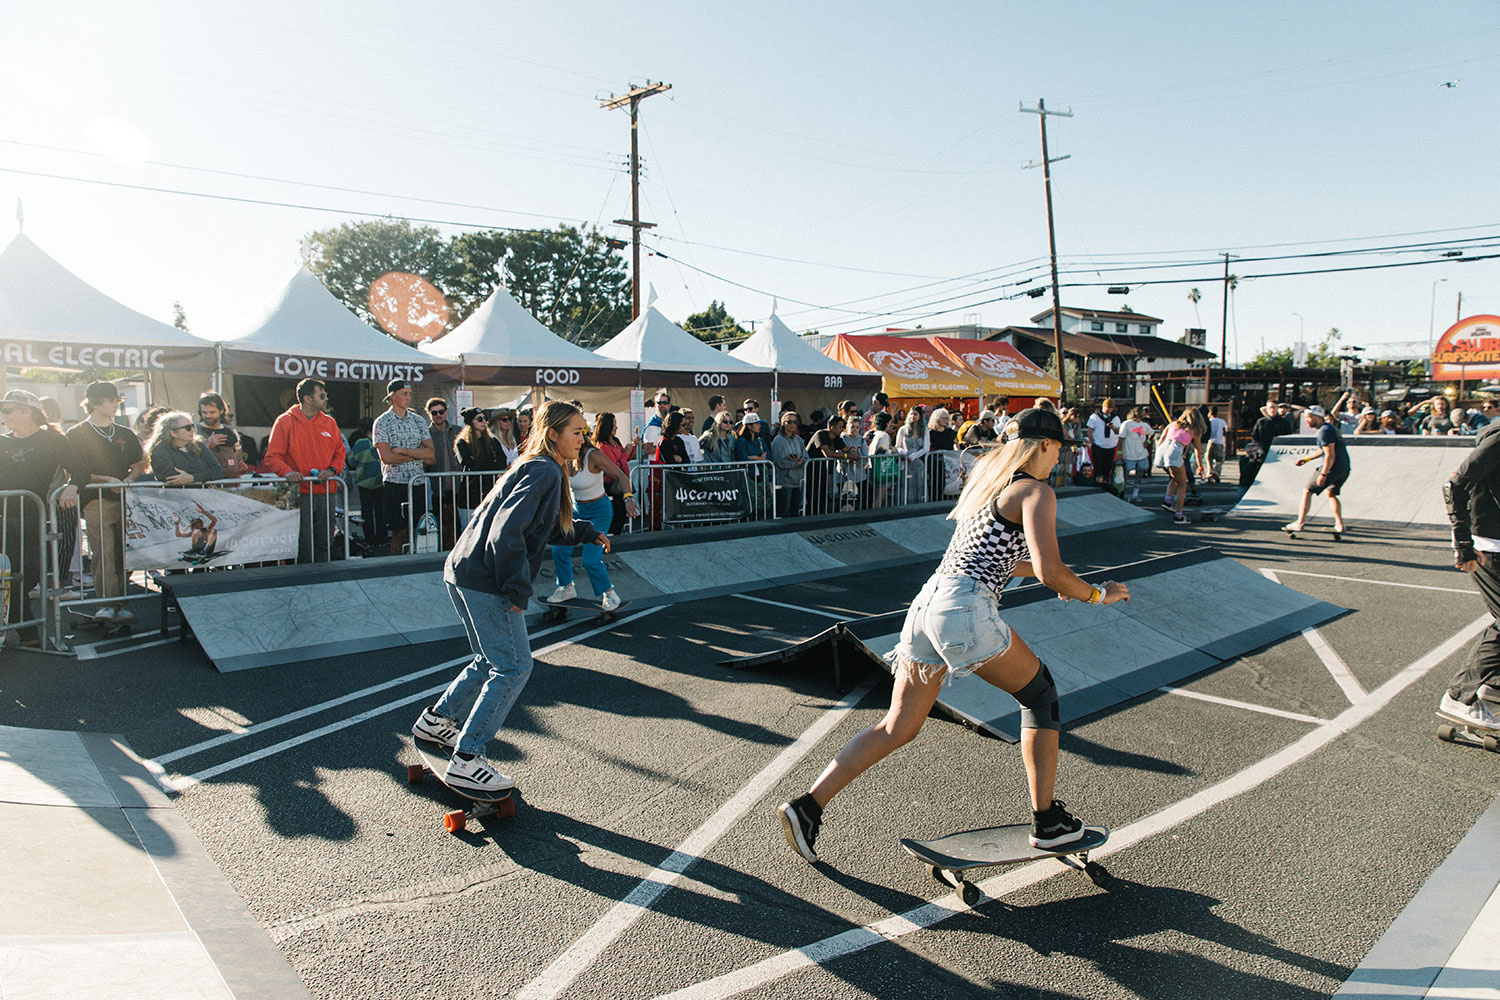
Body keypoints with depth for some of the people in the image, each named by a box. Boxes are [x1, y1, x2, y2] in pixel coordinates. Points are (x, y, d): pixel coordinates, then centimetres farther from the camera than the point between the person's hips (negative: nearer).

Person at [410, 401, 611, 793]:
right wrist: (519, 588, -20)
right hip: (486, 581, -10)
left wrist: (589, 533, 17)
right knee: (513, 667, -5)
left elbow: (547, 527, 28)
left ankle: (436, 719, 37)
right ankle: (467, 760, -1)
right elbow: (507, 530, -25)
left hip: (463, 573, 10)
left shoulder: (539, 469, 17)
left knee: (493, 661, 23)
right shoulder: (545, 472, -15)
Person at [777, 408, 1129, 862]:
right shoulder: (1035, 491, -2)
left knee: (898, 727, 13)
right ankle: (1047, 820, 19)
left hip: (926, 603, 8)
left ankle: (808, 805, 7)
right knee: (1041, 696, 15)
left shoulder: (986, 479, 24)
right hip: (965, 608, -8)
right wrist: (1098, 595, 5)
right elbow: (1051, 573, -12)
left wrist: (1038, 570, 35)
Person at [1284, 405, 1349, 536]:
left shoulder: (1325, 431, -14)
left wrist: (1323, 474, -20)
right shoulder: (1330, 427, 18)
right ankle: (1340, 525, 17)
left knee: (1307, 491, 1)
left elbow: (1330, 455, -20)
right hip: (1345, 469, 10)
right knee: (1331, 494, 24)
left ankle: (1300, 522, 0)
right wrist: (1306, 459, 29)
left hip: (1332, 467, -10)